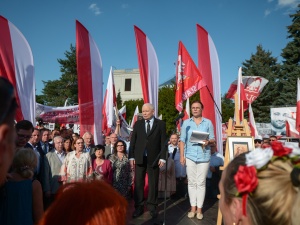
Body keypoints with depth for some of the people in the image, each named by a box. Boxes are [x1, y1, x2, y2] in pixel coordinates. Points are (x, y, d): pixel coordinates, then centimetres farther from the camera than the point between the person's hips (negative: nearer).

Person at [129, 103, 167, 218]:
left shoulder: (160, 124, 1)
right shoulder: (137, 124, 7)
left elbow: (163, 142, -1)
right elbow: (133, 141, 6)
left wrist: (162, 157, -8)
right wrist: (131, 157, -1)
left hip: (154, 158, -2)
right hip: (139, 158, 2)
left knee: (153, 183, 7)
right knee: (138, 183, 6)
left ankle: (152, 207, 20)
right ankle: (139, 207, 17)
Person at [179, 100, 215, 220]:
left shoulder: (208, 122, 5)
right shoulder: (186, 123, 7)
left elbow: (213, 139, 5)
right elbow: (182, 140, 4)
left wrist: (208, 141, -18)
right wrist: (182, 155, -3)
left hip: (204, 156, -1)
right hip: (190, 156, 1)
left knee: (201, 183, 3)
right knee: (191, 182, 6)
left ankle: (199, 209, 12)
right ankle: (193, 208, 16)